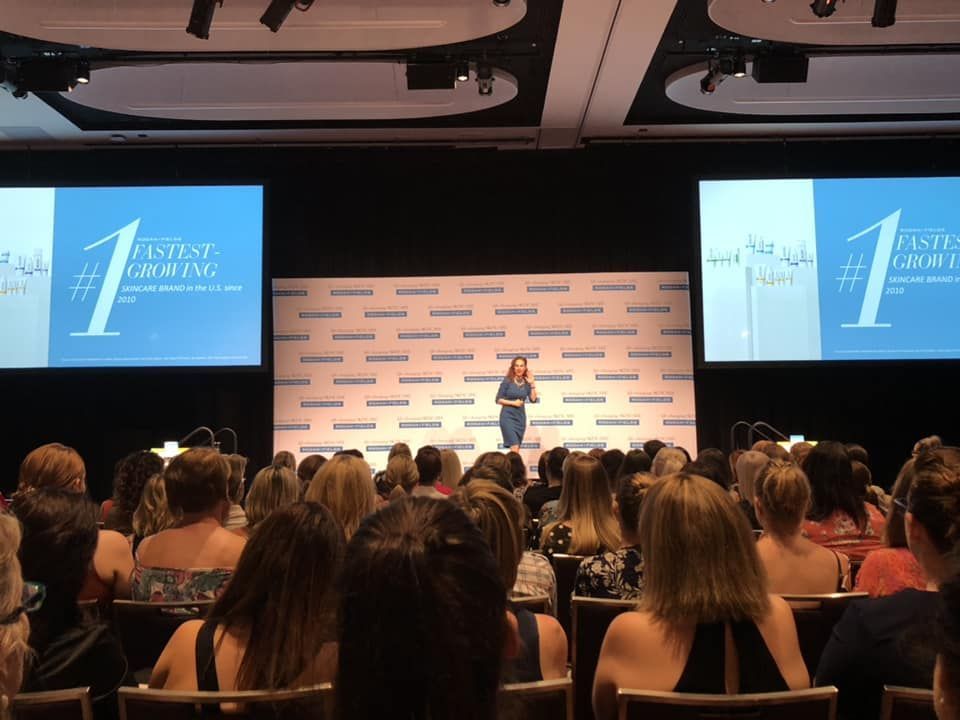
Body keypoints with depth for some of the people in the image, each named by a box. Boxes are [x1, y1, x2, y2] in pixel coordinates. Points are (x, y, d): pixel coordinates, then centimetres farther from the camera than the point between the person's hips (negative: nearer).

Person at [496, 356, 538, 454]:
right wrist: (513, 403, -15)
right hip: (508, 416, -5)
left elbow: (533, 399, -4)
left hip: (521, 416, 5)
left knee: (516, 448, 8)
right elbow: (498, 400, -6)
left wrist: (532, 384, -8)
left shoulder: (526, 382, 5)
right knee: (514, 447, -15)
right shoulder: (507, 381, -6)